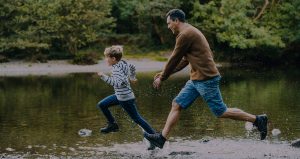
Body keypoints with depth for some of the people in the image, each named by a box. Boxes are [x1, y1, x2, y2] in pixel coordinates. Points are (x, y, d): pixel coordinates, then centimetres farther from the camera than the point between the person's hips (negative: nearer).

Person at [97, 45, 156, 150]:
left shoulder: (117, 69, -26)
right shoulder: (123, 63, 1)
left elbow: (118, 83, -37)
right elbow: (132, 67, 18)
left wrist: (104, 77, -35)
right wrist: (132, 77, 34)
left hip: (126, 99, -10)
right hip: (119, 96, 10)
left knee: (137, 119, -1)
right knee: (101, 105, 13)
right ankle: (112, 125, 23)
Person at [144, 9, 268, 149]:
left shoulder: (185, 35, -14)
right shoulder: (191, 32, 18)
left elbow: (174, 59, -9)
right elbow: (184, 60, 25)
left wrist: (162, 78, 1)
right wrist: (165, 73, 23)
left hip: (206, 79, -10)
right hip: (196, 80, 10)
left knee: (221, 112, -5)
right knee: (176, 104, 6)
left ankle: (258, 120, 3)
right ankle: (161, 138, 6)